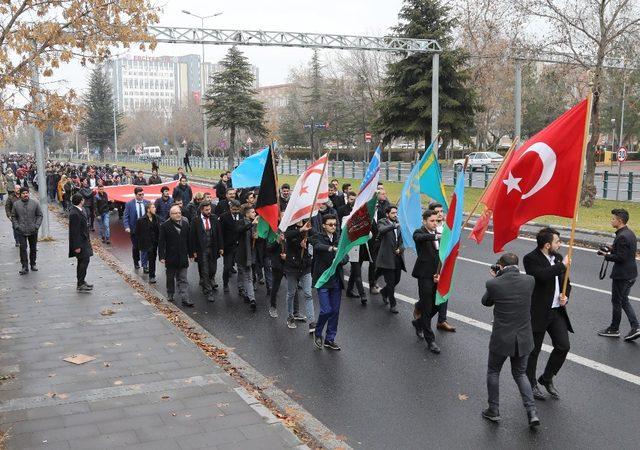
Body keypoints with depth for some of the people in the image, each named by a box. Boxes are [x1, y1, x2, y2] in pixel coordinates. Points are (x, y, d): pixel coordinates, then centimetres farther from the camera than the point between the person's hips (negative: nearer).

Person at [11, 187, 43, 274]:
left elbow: (39, 215, 5)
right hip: (21, 231, -1)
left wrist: (37, 226, -6)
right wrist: (16, 226, -4)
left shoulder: (35, 203, 3)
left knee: (33, 248, 11)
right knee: (23, 248, -7)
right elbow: (13, 217, 9)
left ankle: (33, 264, 26)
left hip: (33, 231, 1)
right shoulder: (16, 204, 4)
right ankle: (24, 267, -5)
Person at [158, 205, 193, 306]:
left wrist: (190, 253, 10)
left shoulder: (185, 224, 4)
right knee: (170, 278, 14)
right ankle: (170, 295, 32)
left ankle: (185, 299, -3)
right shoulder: (165, 226, -8)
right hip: (170, 257, -2)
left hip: (183, 257, 2)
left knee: (183, 279, 0)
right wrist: (161, 256, -13)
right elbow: (161, 242, -8)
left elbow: (188, 240, 10)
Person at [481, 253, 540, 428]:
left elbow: (486, 302, 4)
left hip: (501, 339, -3)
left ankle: (493, 411, 28)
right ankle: (532, 412, 11)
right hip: (523, 339, 3)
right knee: (520, 374, 22)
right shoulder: (529, 280, -8)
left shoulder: (493, 284, -16)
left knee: (493, 372, 20)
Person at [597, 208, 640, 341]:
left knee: (617, 301, 5)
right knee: (624, 300, 17)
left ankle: (614, 329, 18)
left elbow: (621, 258, -24)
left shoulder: (622, 237, -22)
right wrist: (613, 249, 7)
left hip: (621, 275, -9)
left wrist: (606, 255, -12)